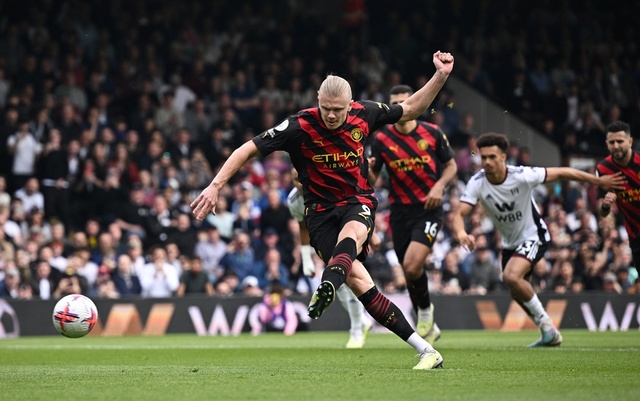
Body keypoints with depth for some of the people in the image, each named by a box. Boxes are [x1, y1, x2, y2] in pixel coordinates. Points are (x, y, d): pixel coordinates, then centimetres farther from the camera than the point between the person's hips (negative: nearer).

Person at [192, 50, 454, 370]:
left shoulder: (363, 114, -5)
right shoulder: (300, 126, -15)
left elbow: (411, 109, 12)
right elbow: (248, 150, -11)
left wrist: (441, 76, 0)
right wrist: (215, 186, -18)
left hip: (358, 203, 2)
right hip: (321, 210, -1)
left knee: (351, 234, -38)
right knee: (359, 283, -18)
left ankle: (326, 290, -68)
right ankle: (424, 349, -15)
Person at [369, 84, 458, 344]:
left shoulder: (432, 133, -2)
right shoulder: (382, 139, -1)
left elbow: (451, 165, 8)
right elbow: (372, 180, 0)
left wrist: (439, 186, -11)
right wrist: (366, 169, -23)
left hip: (429, 209, -3)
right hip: (400, 212, 3)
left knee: (412, 265, -22)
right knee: (409, 272, 7)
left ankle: (425, 310, 7)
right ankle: (428, 328, 27)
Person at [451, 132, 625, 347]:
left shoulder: (522, 176, -26)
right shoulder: (477, 183, -18)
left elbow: (562, 173, -15)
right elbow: (459, 214, -25)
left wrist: (599, 181, -8)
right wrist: (461, 233, -50)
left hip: (534, 236, -6)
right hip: (509, 243, 6)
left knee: (511, 276, -28)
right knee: (518, 293, 15)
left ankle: (545, 322, -11)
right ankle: (551, 335, 34)